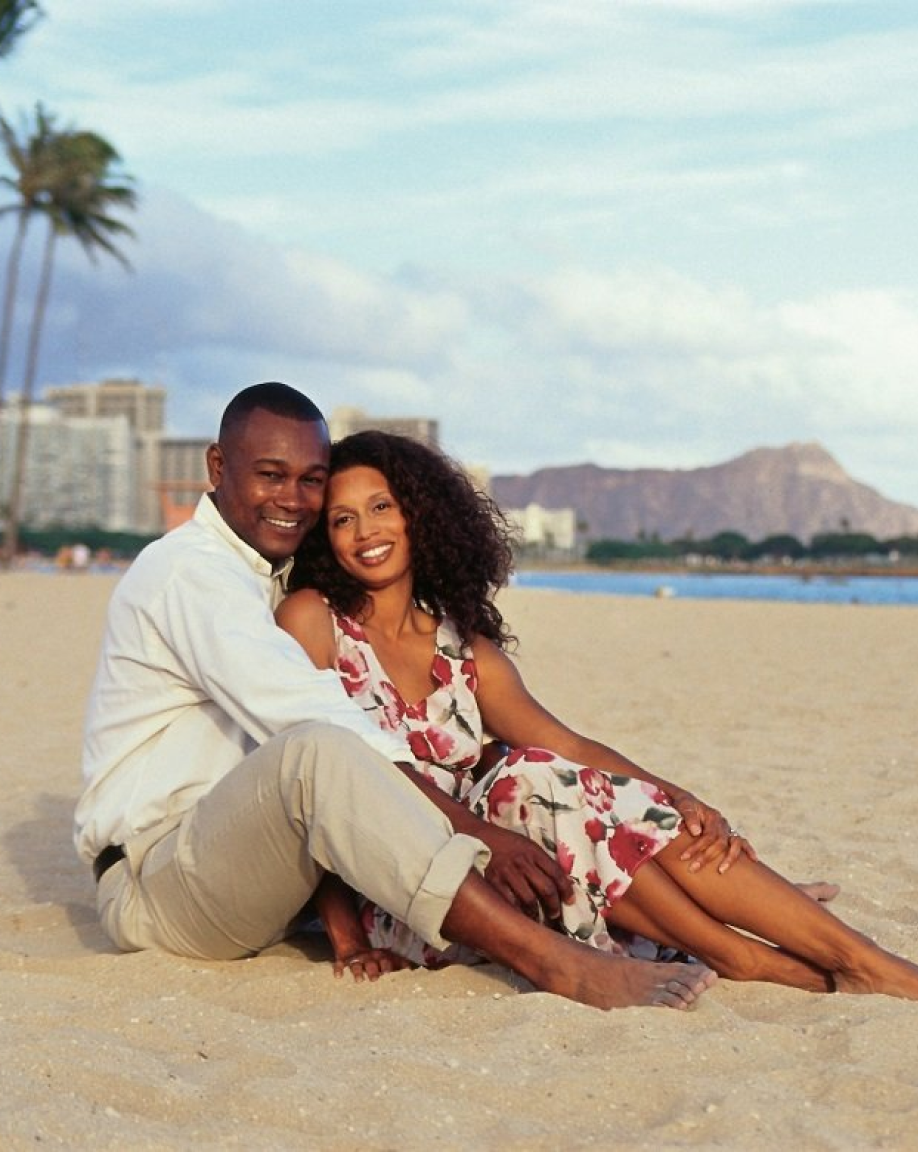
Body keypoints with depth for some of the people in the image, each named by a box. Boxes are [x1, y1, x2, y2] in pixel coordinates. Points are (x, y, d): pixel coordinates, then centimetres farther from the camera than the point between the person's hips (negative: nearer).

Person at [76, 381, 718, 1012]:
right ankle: (562, 969, -43)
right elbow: (311, 724, -27)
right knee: (317, 751, -36)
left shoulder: (278, 579, 17)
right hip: (153, 887, -10)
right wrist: (476, 831, -30)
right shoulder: (189, 571, -13)